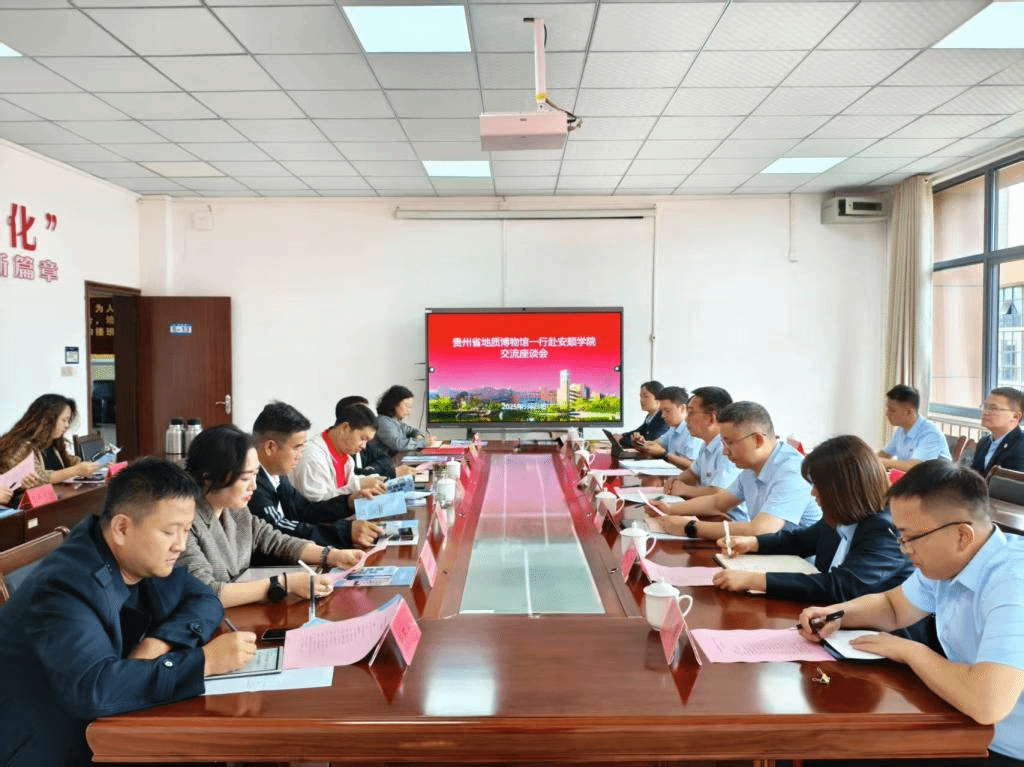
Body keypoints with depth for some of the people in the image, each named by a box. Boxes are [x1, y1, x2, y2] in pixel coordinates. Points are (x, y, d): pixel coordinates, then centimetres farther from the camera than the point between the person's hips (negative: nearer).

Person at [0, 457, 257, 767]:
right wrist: (205, 660, -35)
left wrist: (159, 642, -19)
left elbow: (204, 600, 0)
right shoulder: (66, 587, -27)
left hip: (104, 723, 7)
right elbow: (94, 687, -38)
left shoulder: (142, 556, -4)